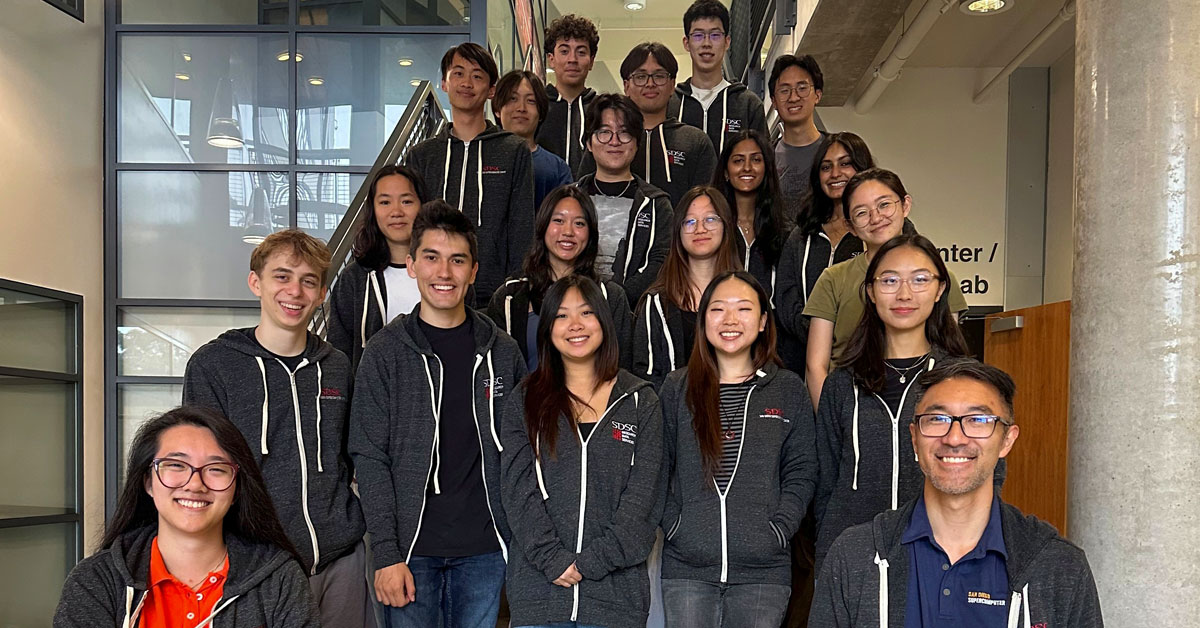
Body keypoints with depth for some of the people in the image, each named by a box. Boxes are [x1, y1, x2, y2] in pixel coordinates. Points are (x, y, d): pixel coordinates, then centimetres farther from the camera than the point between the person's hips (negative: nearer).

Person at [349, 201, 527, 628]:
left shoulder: (502, 352, 5)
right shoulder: (385, 352, -2)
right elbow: (369, 457, -4)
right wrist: (386, 554, -10)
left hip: (484, 550, 2)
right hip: (412, 549, -2)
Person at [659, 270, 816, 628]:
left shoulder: (789, 390, 7)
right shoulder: (677, 388, 6)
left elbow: (800, 473, 5)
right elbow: (659, 468, 7)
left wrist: (777, 531, -6)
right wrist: (673, 526, -5)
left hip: (763, 569, 0)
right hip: (686, 567, 0)